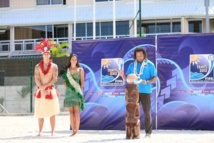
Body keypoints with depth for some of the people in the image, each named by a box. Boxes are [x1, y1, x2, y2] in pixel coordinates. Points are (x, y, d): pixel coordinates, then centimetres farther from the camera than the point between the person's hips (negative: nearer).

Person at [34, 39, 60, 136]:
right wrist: (42, 89, -13)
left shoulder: (54, 66, 3)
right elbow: (36, 79, -1)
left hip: (50, 91, -2)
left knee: (52, 113, -2)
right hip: (40, 92, 2)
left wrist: (45, 86, -14)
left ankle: (52, 132, 1)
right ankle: (40, 131, 7)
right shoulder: (38, 66, 7)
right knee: (40, 113, 2)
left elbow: (54, 79, -6)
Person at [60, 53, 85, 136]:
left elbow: (82, 82, 3)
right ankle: (73, 130, 3)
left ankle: (77, 130, -6)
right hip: (69, 92, 3)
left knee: (76, 111, -7)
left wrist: (80, 91, -5)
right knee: (71, 112, 1)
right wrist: (67, 89, -1)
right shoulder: (66, 70, 12)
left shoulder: (80, 69, 5)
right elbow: (65, 81, 15)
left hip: (77, 92, -3)